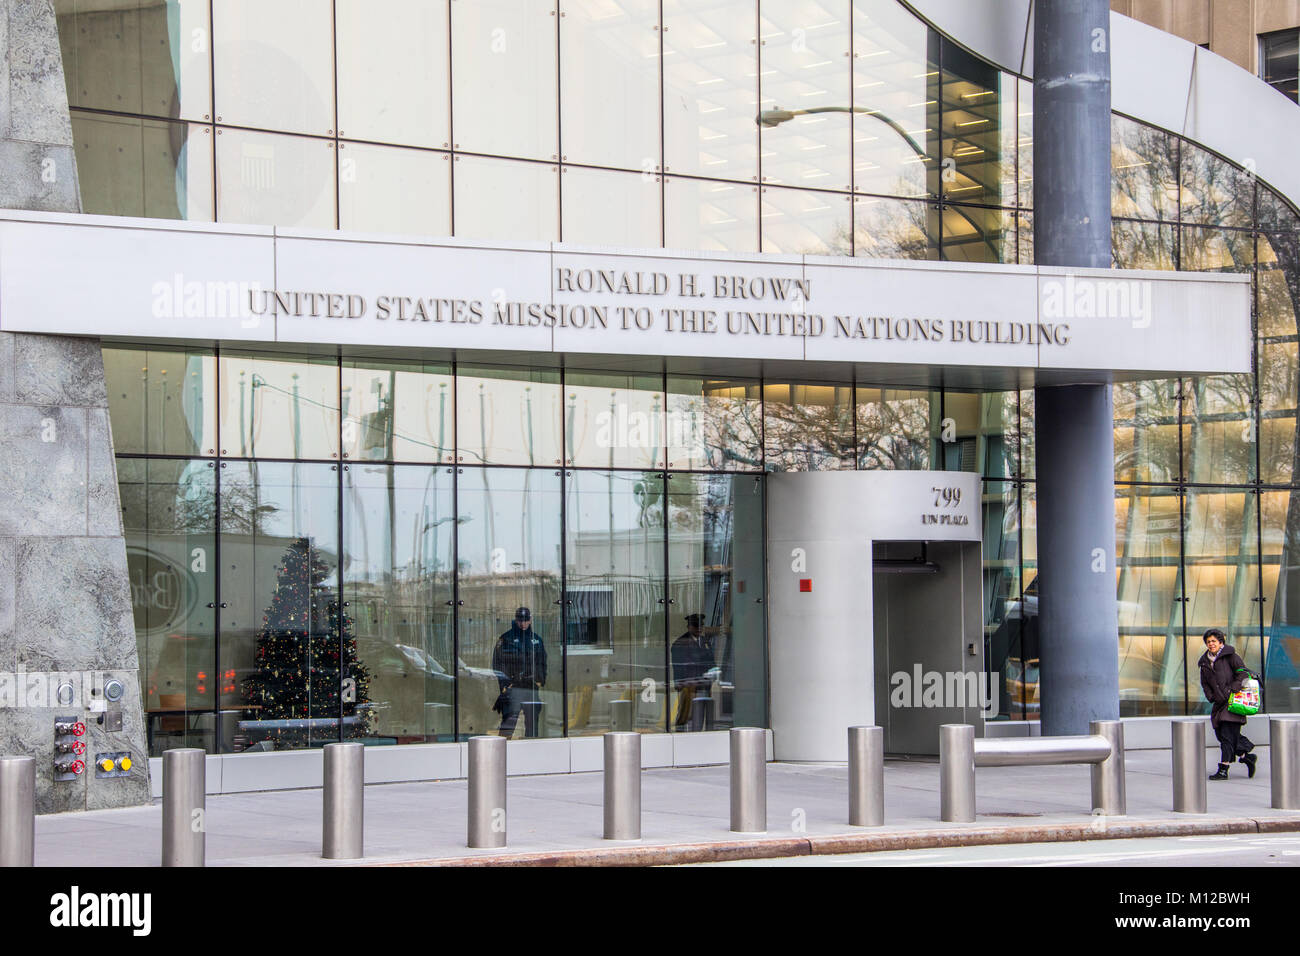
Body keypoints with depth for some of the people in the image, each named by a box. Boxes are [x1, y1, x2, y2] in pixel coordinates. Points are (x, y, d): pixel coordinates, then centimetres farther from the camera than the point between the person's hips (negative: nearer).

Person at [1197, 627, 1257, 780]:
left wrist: (1232, 690, -15)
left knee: (1228, 735, -11)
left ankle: (1223, 770, -12)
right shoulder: (1205, 661, 15)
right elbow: (1205, 683, 21)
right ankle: (1246, 757, 22)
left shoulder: (1229, 656, -3)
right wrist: (1211, 696, 6)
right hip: (1219, 704, 7)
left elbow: (1243, 673, -8)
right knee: (1220, 733, 5)